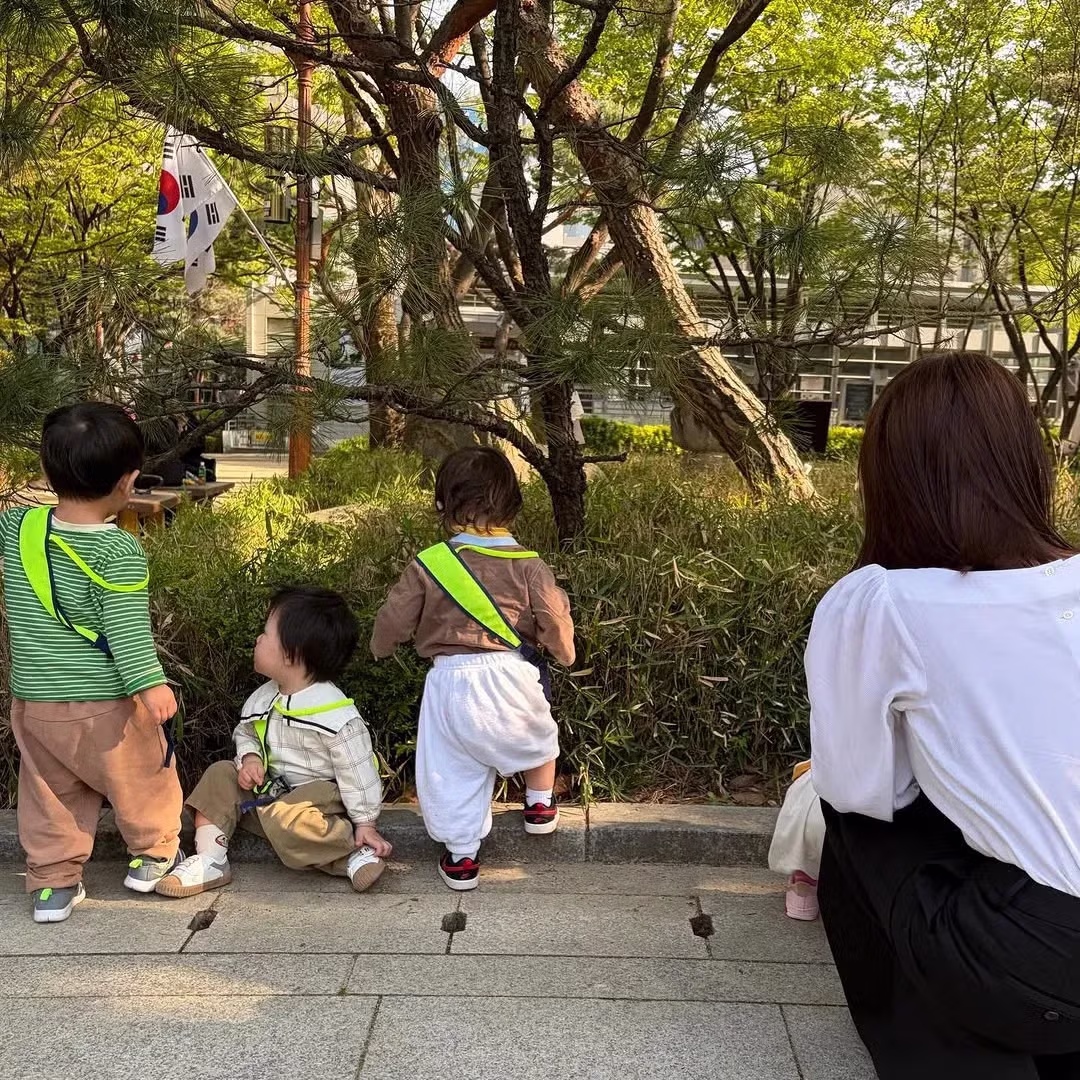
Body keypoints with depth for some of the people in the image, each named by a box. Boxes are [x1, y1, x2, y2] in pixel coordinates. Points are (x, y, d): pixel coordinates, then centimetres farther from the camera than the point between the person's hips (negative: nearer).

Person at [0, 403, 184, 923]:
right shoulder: (118, 550, -20)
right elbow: (126, 626, -23)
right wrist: (151, 683, -23)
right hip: (104, 704, -5)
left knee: (51, 795, 20)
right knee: (142, 776, 18)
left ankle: (53, 883, 25)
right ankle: (153, 854, 33)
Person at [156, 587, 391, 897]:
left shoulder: (336, 715, -22)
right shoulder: (262, 700, 0)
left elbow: (358, 772, -17)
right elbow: (245, 733, 19)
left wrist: (365, 824, -14)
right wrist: (249, 757, -5)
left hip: (320, 796, -8)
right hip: (271, 790, 8)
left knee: (286, 820, -35)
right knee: (220, 774, -2)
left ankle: (353, 854, -22)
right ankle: (210, 860, -6)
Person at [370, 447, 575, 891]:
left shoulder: (427, 565, -4)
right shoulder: (529, 566, -5)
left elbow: (393, 621, 3)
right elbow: (555, 626, -2)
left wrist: (380, 649, 26)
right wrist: (564, 653, 21)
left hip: (450, 682, 0)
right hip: (511, 676, 1)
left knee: (453, 770, 14)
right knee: (537, 733, 31)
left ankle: (461, 856, 22)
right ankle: (540, 805, 45)